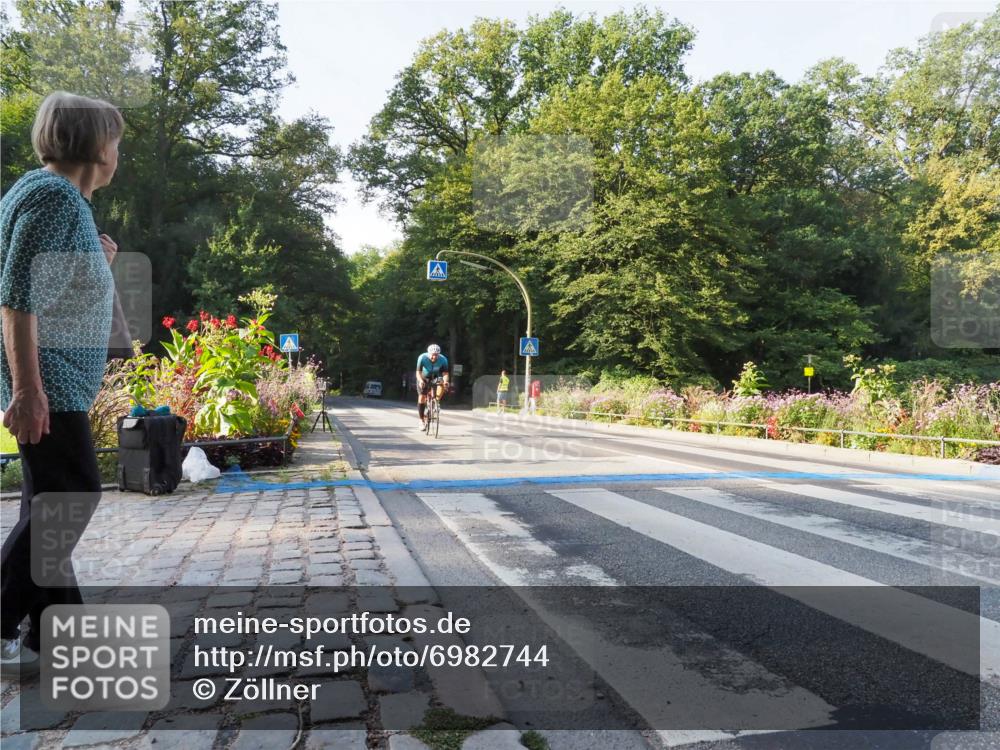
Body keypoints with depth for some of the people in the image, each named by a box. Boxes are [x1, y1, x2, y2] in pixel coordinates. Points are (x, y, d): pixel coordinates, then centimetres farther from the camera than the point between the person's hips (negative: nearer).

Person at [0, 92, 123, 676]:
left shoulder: (65, 197, 17)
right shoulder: (53, 195, -13)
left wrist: (97, 264, 11)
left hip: (60, 377, 10)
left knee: (55, 500, 11)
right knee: (73, 493, -8)